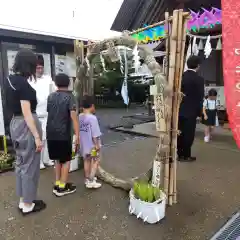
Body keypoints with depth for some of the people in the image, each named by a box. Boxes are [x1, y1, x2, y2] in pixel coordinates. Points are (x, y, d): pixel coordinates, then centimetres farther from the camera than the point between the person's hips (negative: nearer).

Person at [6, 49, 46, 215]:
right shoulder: (23, 83, -19)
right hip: (27, 125, -9)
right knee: (30, 165, 4)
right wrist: (37, 137, -22)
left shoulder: (11, 80, 8)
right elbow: (27, 112, -23)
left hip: (15, 123, 10)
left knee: (21, 163, 18)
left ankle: (23, 201, 32)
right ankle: (28, 204, 19)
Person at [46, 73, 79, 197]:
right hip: (63, 134, -5)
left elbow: (49, 112, 16)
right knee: (66, 160, 8)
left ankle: (57, 184, 25)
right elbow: (73, 116, -18)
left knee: (57, 160, 18)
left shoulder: (50, 96, 9)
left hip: (51, 133, 6)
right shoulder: (69, 97, -8)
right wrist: (77, 134, -18)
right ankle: (62, 187, 13)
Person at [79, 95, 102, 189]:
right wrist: (97, 144, -12)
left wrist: (79, 142, 17)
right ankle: (91, 181, 8)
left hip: (83, 145, 7)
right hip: (92, 145, -7)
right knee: (95, 161, 9)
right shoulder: (92, 118, -22)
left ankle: (87, 179, 32)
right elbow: (95, 134, -22)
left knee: (87, 161, 19)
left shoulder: (79, 117, -2)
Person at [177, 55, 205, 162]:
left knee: (180, 133, 13)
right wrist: (199, 112, 2)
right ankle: (186, 156, 16)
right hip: (191, 111, -5)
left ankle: (180, 154, 23)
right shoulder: (199, 79, -12)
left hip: (179, 110, 5)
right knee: (188, 134, 6)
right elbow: (200, 98, -9)